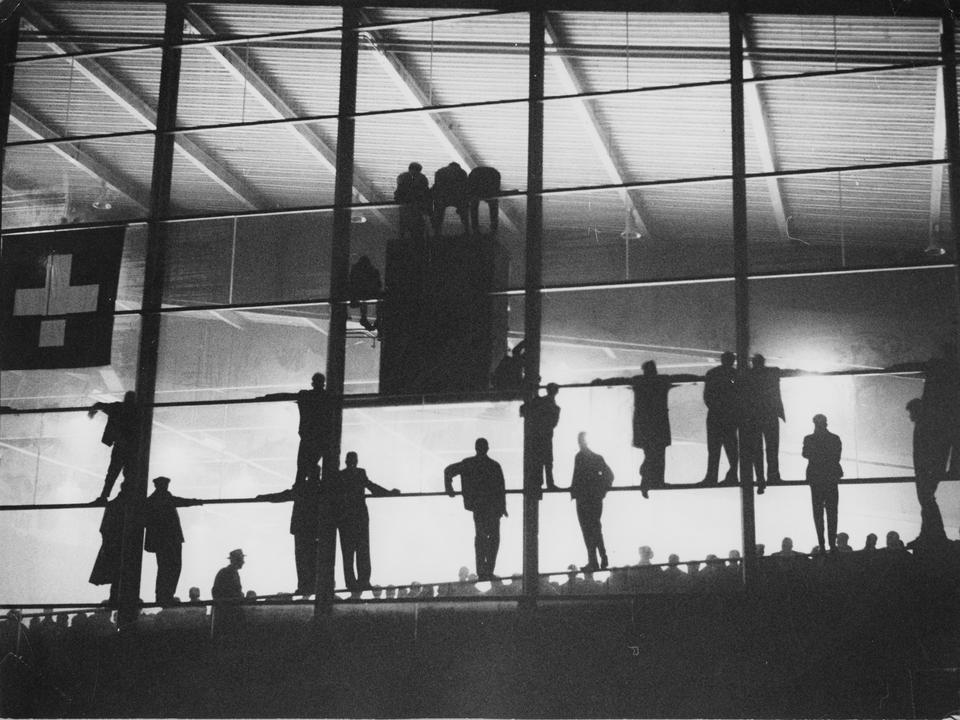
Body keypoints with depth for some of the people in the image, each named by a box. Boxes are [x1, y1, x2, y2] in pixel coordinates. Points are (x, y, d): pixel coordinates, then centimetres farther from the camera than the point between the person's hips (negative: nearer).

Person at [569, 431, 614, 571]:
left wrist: (573, 492, -6)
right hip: (597, 499, 6)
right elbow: (610, 474, 8)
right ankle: (603, 556, 13)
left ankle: (593, 562, -5)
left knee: (587, 530, -2)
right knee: (596, 528, 18)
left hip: (583, 498, -6)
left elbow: (577, 476, -17)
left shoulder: (580, 457, -10)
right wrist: (602, 491, 13)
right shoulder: (598, 457, 9)